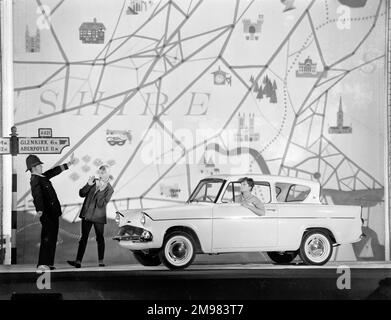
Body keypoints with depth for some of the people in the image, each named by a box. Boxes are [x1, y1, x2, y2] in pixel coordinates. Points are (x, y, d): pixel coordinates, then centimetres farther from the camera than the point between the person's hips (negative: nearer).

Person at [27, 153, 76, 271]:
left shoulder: (43, 177, 14)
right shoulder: (35, 181, -15)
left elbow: (55, 171, 28)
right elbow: (37, 196, -31)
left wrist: (69, 164, 34)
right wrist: (39, 210, -45)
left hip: (53, 214, 10)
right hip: (47, 214, -10)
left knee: (52, 238, 11)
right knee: (47, 239, -10)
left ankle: (49, 263, 16)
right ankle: (42, 264, -9)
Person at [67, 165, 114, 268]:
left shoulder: (109, 189, -6)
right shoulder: (94, 182, 6)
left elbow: (101, 204, -17)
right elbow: (82, 194, 4)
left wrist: (100, 190, -24)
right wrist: (88, 185, -11)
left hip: (98, 216, -3)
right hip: (87, 214, 3)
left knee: (100, 238, 5)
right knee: (84, 238, 0)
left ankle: (101, 261, 15)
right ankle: (78, 261, -4)